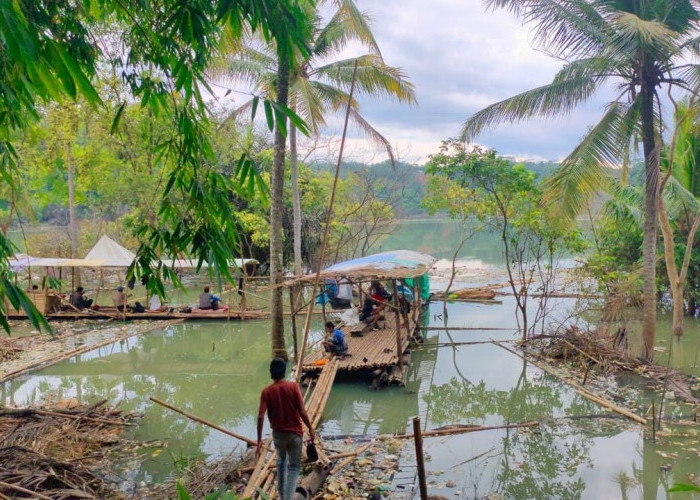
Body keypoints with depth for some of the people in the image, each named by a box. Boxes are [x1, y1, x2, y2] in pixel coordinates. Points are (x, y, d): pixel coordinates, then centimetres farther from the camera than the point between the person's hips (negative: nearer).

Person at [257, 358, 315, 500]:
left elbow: (260, 417, -13)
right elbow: (302, 411, -15)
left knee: (281, 462, 27)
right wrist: (310, 429, -3)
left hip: (278, 433, 2)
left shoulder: (266, 391, -8)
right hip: (295, 432, -2)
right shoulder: (293, 386, -11)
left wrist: (259, 440, -9)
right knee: (294, 466, 8)